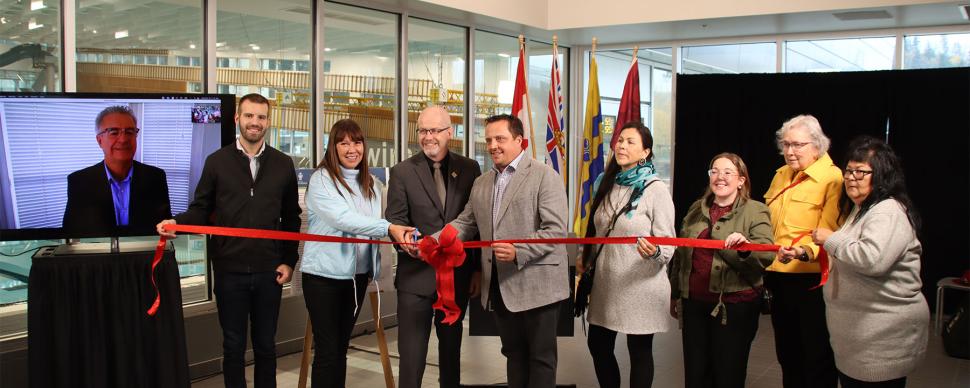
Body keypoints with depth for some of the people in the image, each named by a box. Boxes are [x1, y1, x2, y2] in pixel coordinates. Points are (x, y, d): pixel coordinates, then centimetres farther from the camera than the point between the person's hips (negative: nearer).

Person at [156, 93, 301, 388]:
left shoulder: (283, 164, 6)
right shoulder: (217, 161, 2)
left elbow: (291, 218, 8)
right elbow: (201, 209, 3)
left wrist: (288, 261, 2)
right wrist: (176, 222, -18)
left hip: (269, 271, 1)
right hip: (230, 270, -1)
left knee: (265, 345, 11)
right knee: (234, 346, 9)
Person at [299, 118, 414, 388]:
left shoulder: (371, 184, 9)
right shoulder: (321, 179, -10)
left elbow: (375, 228, 9)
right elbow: (342, 218, -24)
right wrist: (388, 228, -33)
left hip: (357, 274, 5)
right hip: (324, 275, -5)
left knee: (342, 347, 15)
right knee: (327, 349, -2)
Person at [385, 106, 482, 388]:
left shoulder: (469, 169, 3)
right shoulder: (402, 172, -1)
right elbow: (395, 220, -3)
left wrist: (478, 269, 4)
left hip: (458, 276, 2)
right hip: (416, 276, -2)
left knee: (451, 346, 17)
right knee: (411, 353, 0)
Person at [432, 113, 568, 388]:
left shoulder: (545, 176, -7)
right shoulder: (481, 183, 15)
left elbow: (555, 230, -15)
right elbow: (465, 223, 12)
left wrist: (519, 252, -27)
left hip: (536, 285, -6)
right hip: (499, 287, 6)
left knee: (540, 356, 4)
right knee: (513, 354, 17)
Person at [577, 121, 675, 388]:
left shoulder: (656, 189, -13)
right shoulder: (607, 183, 6)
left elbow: (668, 245, -15)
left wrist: (654, 252, -34)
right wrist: (586, 257, 16)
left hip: (641, 287, -6)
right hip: (606, 283, 7)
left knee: (639, 352, 7)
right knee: (598, 346, 15)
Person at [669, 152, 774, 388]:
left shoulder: (756, 211, -2)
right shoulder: (696, 209, 12)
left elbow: (767, 254, -15)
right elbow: (680, 255, 18)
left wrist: (745, 246, -35)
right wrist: (675, 294, 19)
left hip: (734, 305, -4)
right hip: (694, 303, 4)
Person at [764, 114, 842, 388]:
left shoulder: (832, 178, -10)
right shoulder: (781, 175, 12)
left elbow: (828, 232, -20)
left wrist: (803, 252, -36)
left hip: (811, 279, -7)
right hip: (778, 275, 7)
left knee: (817, 358, 1)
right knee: (787, 354, 17)